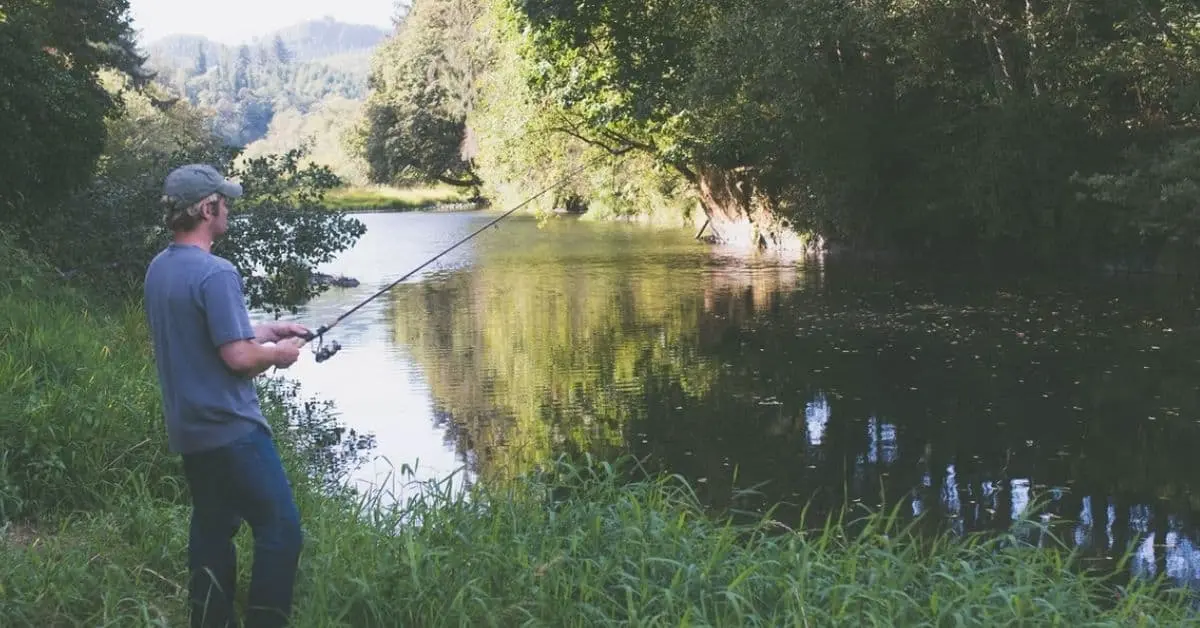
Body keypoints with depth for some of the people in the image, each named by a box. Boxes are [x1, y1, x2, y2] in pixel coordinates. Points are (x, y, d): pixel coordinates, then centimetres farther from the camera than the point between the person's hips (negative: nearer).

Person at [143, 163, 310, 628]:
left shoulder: (159, 269, 8)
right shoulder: (215, 273, -19)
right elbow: (238, 357, -21)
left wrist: (264, 331, 17)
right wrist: (277, 352, -3)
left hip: (188, 429, 9)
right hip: (230, 428, -9)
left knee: (212, 528, 15)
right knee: (280, 528, -3)